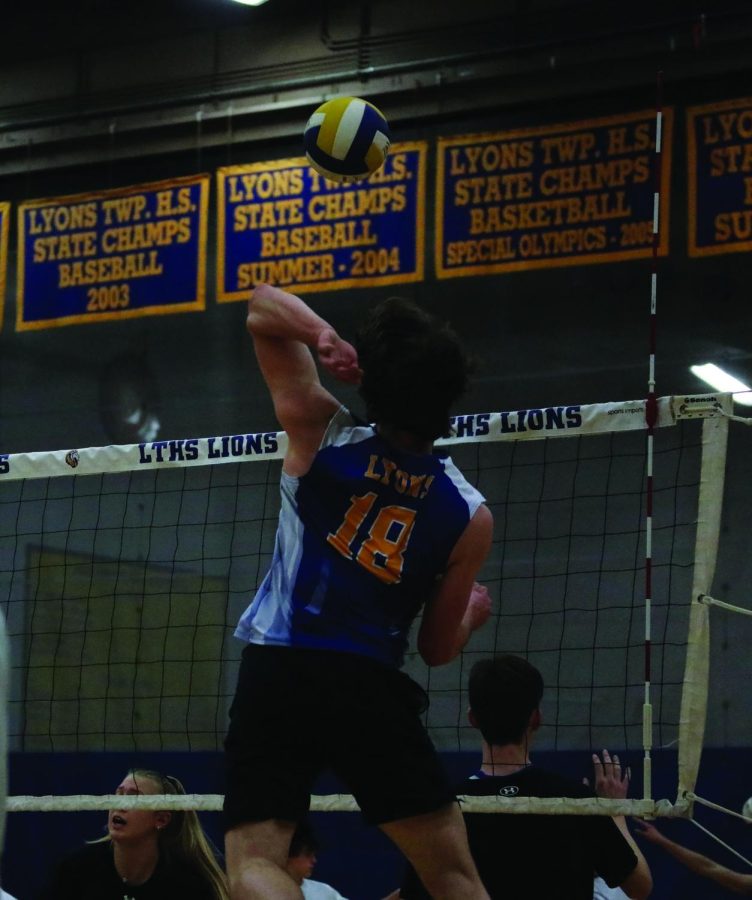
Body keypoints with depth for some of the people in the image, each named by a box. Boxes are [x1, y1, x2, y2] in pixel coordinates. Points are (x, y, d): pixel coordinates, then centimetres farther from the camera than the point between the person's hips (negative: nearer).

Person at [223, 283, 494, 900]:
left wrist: (323, 336, -9)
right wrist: (474, 611, 30)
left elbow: (264, 307, 9)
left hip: (278, 675, 0)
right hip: (373, 688, 1)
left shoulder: (323, 438, -1)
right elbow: (438, 648, 8)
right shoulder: (470, 515, -1)